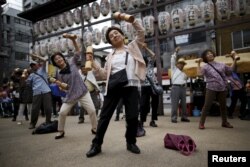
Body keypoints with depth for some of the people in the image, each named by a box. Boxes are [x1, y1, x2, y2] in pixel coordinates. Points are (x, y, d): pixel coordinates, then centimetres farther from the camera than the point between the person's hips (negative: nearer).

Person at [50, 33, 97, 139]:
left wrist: (73, 40, -17)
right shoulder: (59, 74, 1)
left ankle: (94, 129, 15)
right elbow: (64, 88, 7)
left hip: (83, 92, -1)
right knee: (62, 112, -3)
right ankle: (61, 131, 20)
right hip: (70, 95, 1)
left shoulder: (72, 62, 1)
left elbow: (78, 52, -5)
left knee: (92, 110, -6)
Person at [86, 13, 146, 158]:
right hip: (113, 87, 2)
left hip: (131, 87, -1)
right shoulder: (110, 56, 17)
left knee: (133, 117, 0)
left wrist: (130, 19, -3)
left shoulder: (133, 47, 14)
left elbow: (141, 33, 5)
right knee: (105, 116, 4)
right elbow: (105, 74, 12)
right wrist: (93, 63, 2)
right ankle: (96, 145, 18)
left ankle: (131, 142, 24)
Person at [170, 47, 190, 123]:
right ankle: (173, 118, -6)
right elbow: (172, 60, 3)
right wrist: (176, 52, 2)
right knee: (175, 103, -9)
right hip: (175, 87, -6)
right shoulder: (174, 69, 12)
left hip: (183, 88, 6)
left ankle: (184, 117, 12)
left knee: (184, 103, 5)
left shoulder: (184, 73, 28)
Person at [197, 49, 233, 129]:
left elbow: (232, 69, 19)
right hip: (211, 88, -4)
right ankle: (201, 123, 3)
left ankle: (224, 122, 30)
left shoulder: (221, 65, 11)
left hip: (222, 88, 4)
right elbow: (199, 74, -17)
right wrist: (198, 64, -16)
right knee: (207, 106, -5)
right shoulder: (205, 67, 0)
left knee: (223, 106, 14)